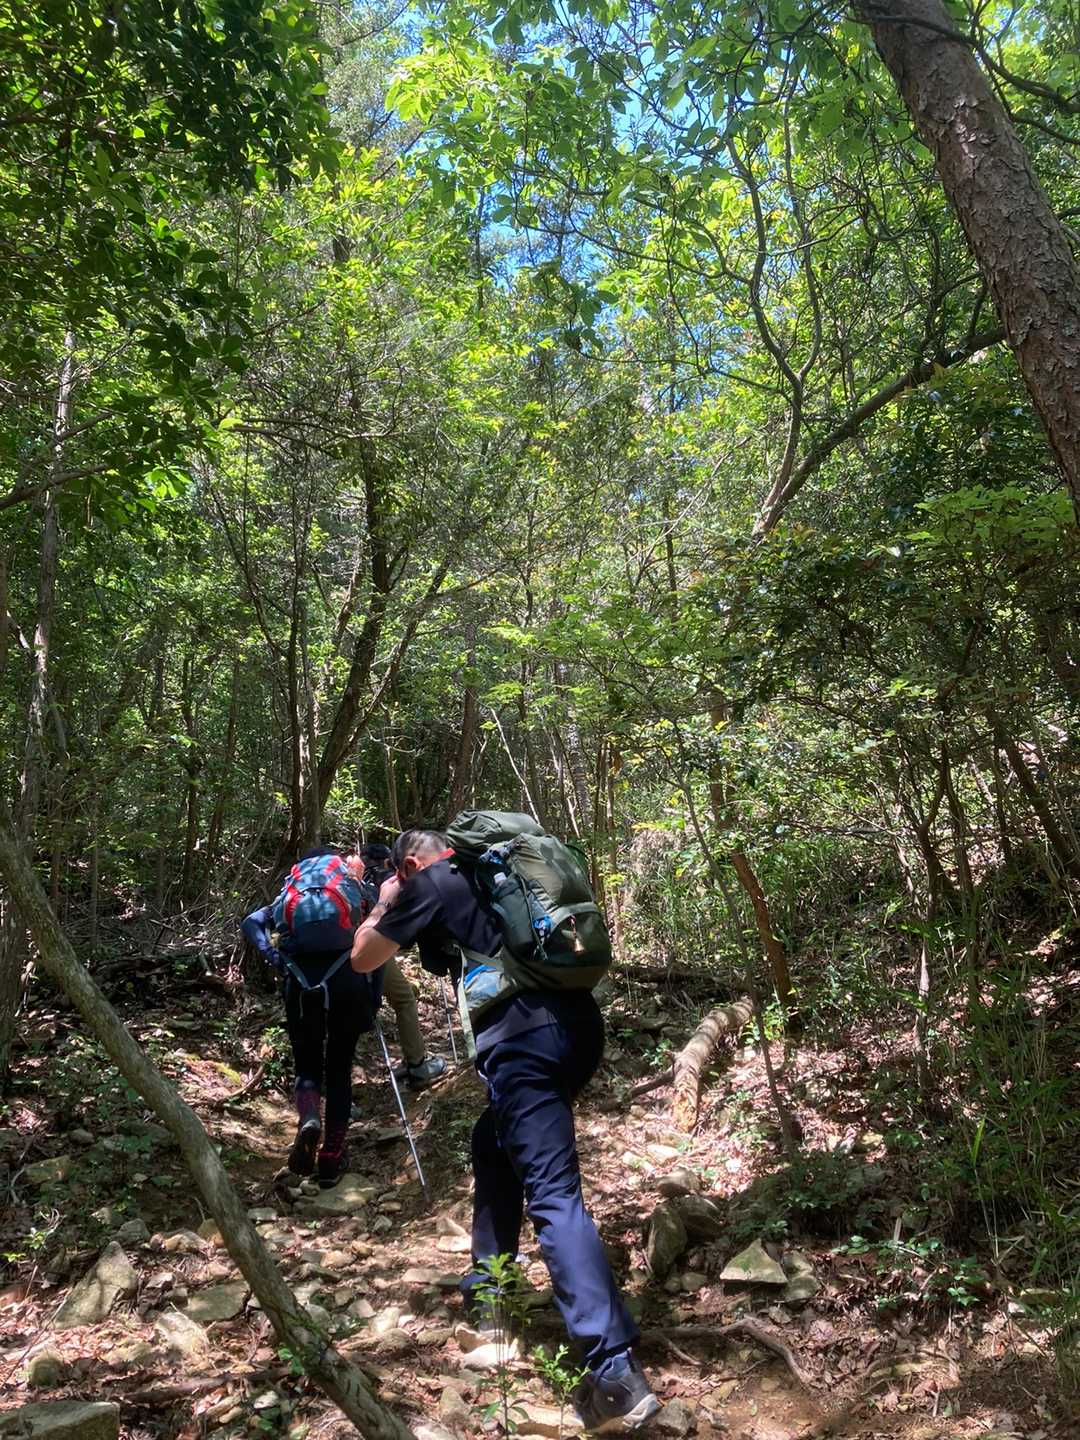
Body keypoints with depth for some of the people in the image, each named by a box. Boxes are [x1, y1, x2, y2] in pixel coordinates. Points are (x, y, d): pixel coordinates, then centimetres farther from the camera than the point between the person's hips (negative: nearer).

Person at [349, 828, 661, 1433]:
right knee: (495, 1144, 27)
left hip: (524, 1038, -8)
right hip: (578, 1021, 8)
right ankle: (486, 1286, 36)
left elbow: (363, 959, 15)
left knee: (553, 1195, -11)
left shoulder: (428, 885, 6)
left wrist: (384, 906, 33)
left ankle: (618, 1373, -17)